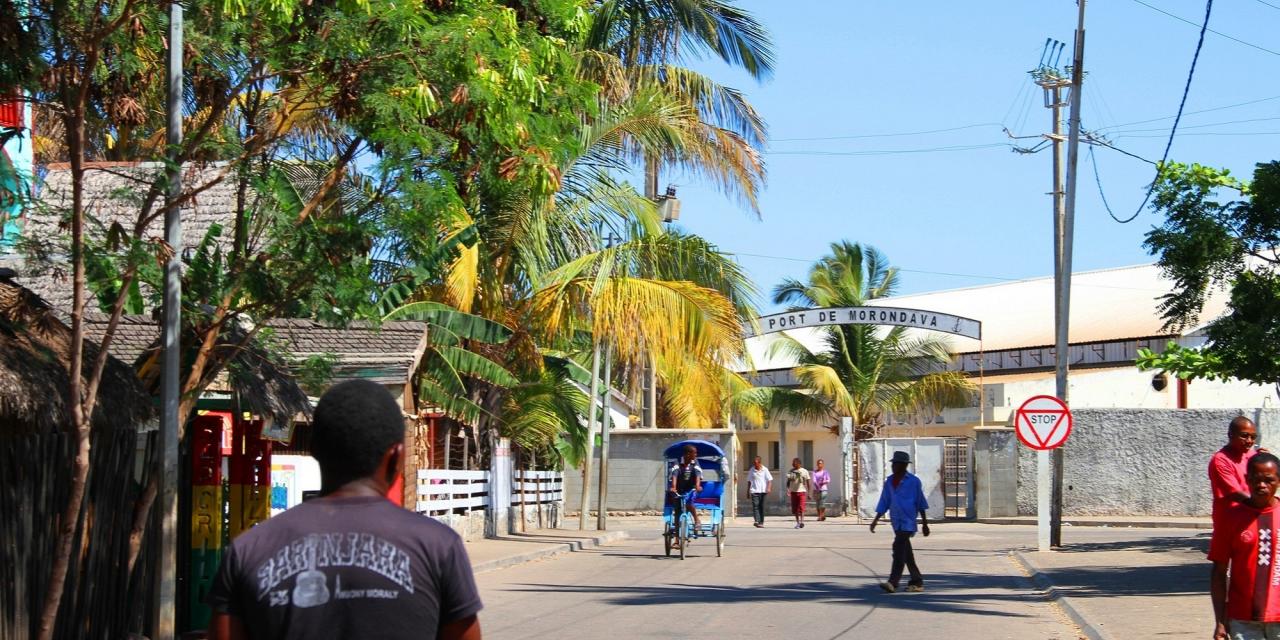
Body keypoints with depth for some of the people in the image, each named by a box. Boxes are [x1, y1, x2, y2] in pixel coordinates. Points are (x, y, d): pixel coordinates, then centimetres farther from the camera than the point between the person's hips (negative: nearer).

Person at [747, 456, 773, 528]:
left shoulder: (764, 470, 2)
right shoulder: (752, 470, 6)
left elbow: (770, 480, 1)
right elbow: (749, 481, 14)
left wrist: (769, 488, -13)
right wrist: (748, 490, 14)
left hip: (763, 491, 0)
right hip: (754, 491, 0)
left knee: (762, 506, 5)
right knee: (755, 505, -14)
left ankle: (761, 522, 12)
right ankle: (757, 521, -22)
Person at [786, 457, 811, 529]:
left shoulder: (804, 471, 1)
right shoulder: (791, 471, 10)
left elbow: (808, 482, 3)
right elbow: (788, 481, 11)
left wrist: (808, 492, -1)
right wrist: (787, 488, -6)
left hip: (801, 491, -4)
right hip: (793, 491, 4)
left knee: (801, 507, -14)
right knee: (794, 508, 4)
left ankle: (802, 521, -16)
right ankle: (798, 522, 13)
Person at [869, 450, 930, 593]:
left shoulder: (913, 481, -3)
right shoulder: (889, 482, 11)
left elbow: (921, 503, 1)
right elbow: (884, 502, 14)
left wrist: (924, 523, 2)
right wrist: (876, 520, 7)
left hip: (908, 522, -6)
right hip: (896, 521, 6)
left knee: (899, 548, -17)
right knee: (906, 552, 10)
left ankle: (893, 582, -21)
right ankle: (917, 582, 19)